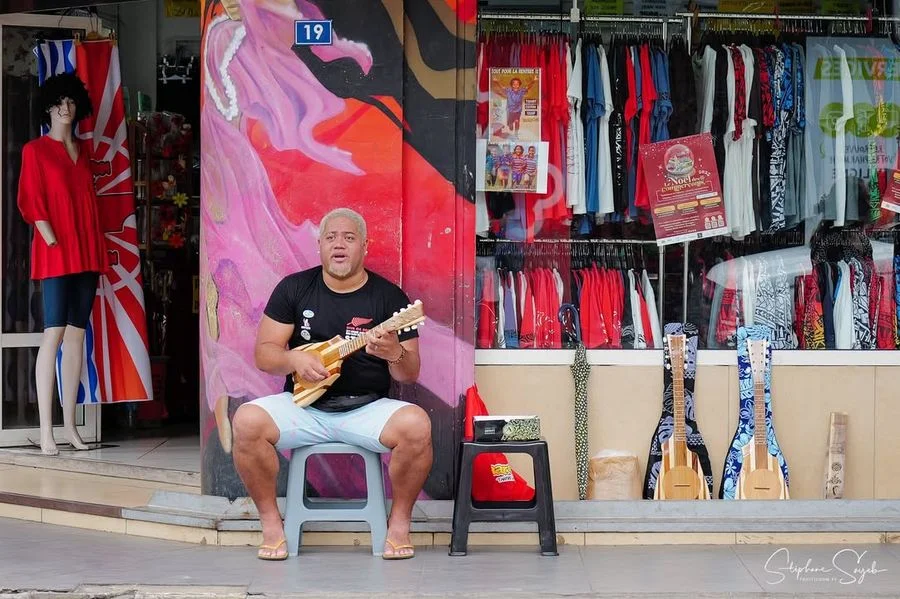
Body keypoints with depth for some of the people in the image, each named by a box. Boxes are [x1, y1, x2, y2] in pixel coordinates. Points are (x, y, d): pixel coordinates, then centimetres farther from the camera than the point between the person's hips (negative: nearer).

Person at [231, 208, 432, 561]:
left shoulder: (389, 297, 2)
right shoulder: (294, 288, 6)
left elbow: (410, 375, 2)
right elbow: (263, 353, 5)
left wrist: (395, 354, -22)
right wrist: (295, 360, -17)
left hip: (368, 409, -1)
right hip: (304, 406, 1)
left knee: (416, 425, -32)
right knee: (247, 421, -29)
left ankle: (399, 522, -8)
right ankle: (271, 522, -9)